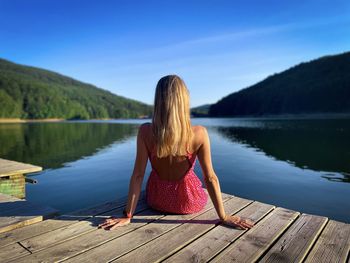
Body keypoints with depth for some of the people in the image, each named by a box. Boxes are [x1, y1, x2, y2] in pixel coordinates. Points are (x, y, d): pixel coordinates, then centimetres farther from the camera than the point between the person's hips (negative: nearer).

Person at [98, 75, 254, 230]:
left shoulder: (145, 131, -22)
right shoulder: (199, 133, -24)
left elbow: (138, 175, -19)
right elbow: (210, 178, -18)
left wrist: (128, 216, -10)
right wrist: (223, 217, -7)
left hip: (156, 200, 1)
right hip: (189, 202, 0)